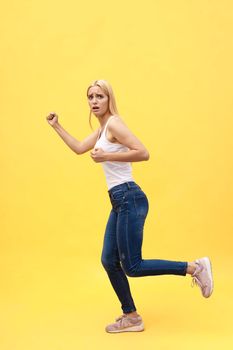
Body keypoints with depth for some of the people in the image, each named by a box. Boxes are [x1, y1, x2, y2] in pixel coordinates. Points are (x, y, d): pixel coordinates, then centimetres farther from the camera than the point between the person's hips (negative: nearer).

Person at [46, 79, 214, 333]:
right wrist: (56, 126, 28)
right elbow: (78, 148, 29)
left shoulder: (114, 124, -11)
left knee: (132, 267, -6)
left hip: (129, 199, -9)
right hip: (119, 202, 10)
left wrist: (107, 156, -19)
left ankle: (195, 267, 5)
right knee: (109, 261, 10)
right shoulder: (102, 129, 17)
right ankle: (131, 317, 22)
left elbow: (143, 153, -21)